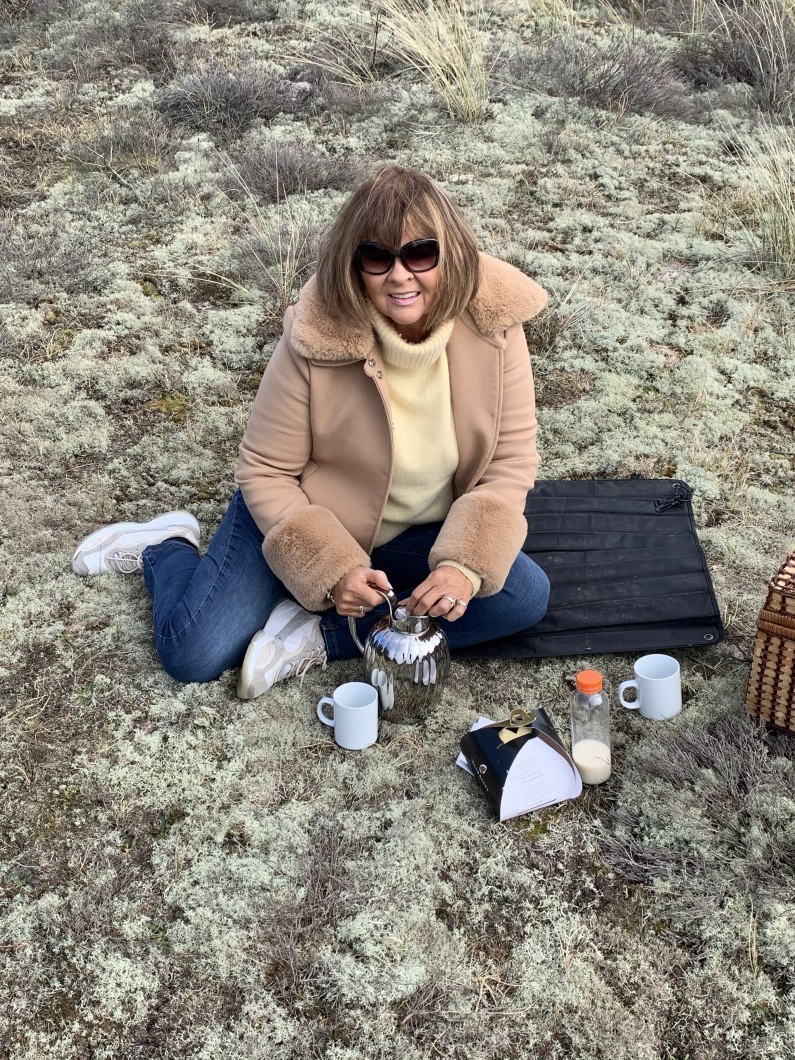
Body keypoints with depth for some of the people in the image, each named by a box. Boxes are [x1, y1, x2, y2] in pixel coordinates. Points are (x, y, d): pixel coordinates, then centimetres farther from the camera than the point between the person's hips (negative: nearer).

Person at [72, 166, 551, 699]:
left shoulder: (493, 325, -19)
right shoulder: (315, 340, -25)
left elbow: (511, 463, -13)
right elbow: (266, 474, -16)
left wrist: (466, 563, -28)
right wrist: (331, 568, -27)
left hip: (419, 537, 3)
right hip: (305, 519, -3)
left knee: (526, 595, -20)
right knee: (193, 654, -17)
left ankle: (319, 635, -15)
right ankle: (165, 547, 17)